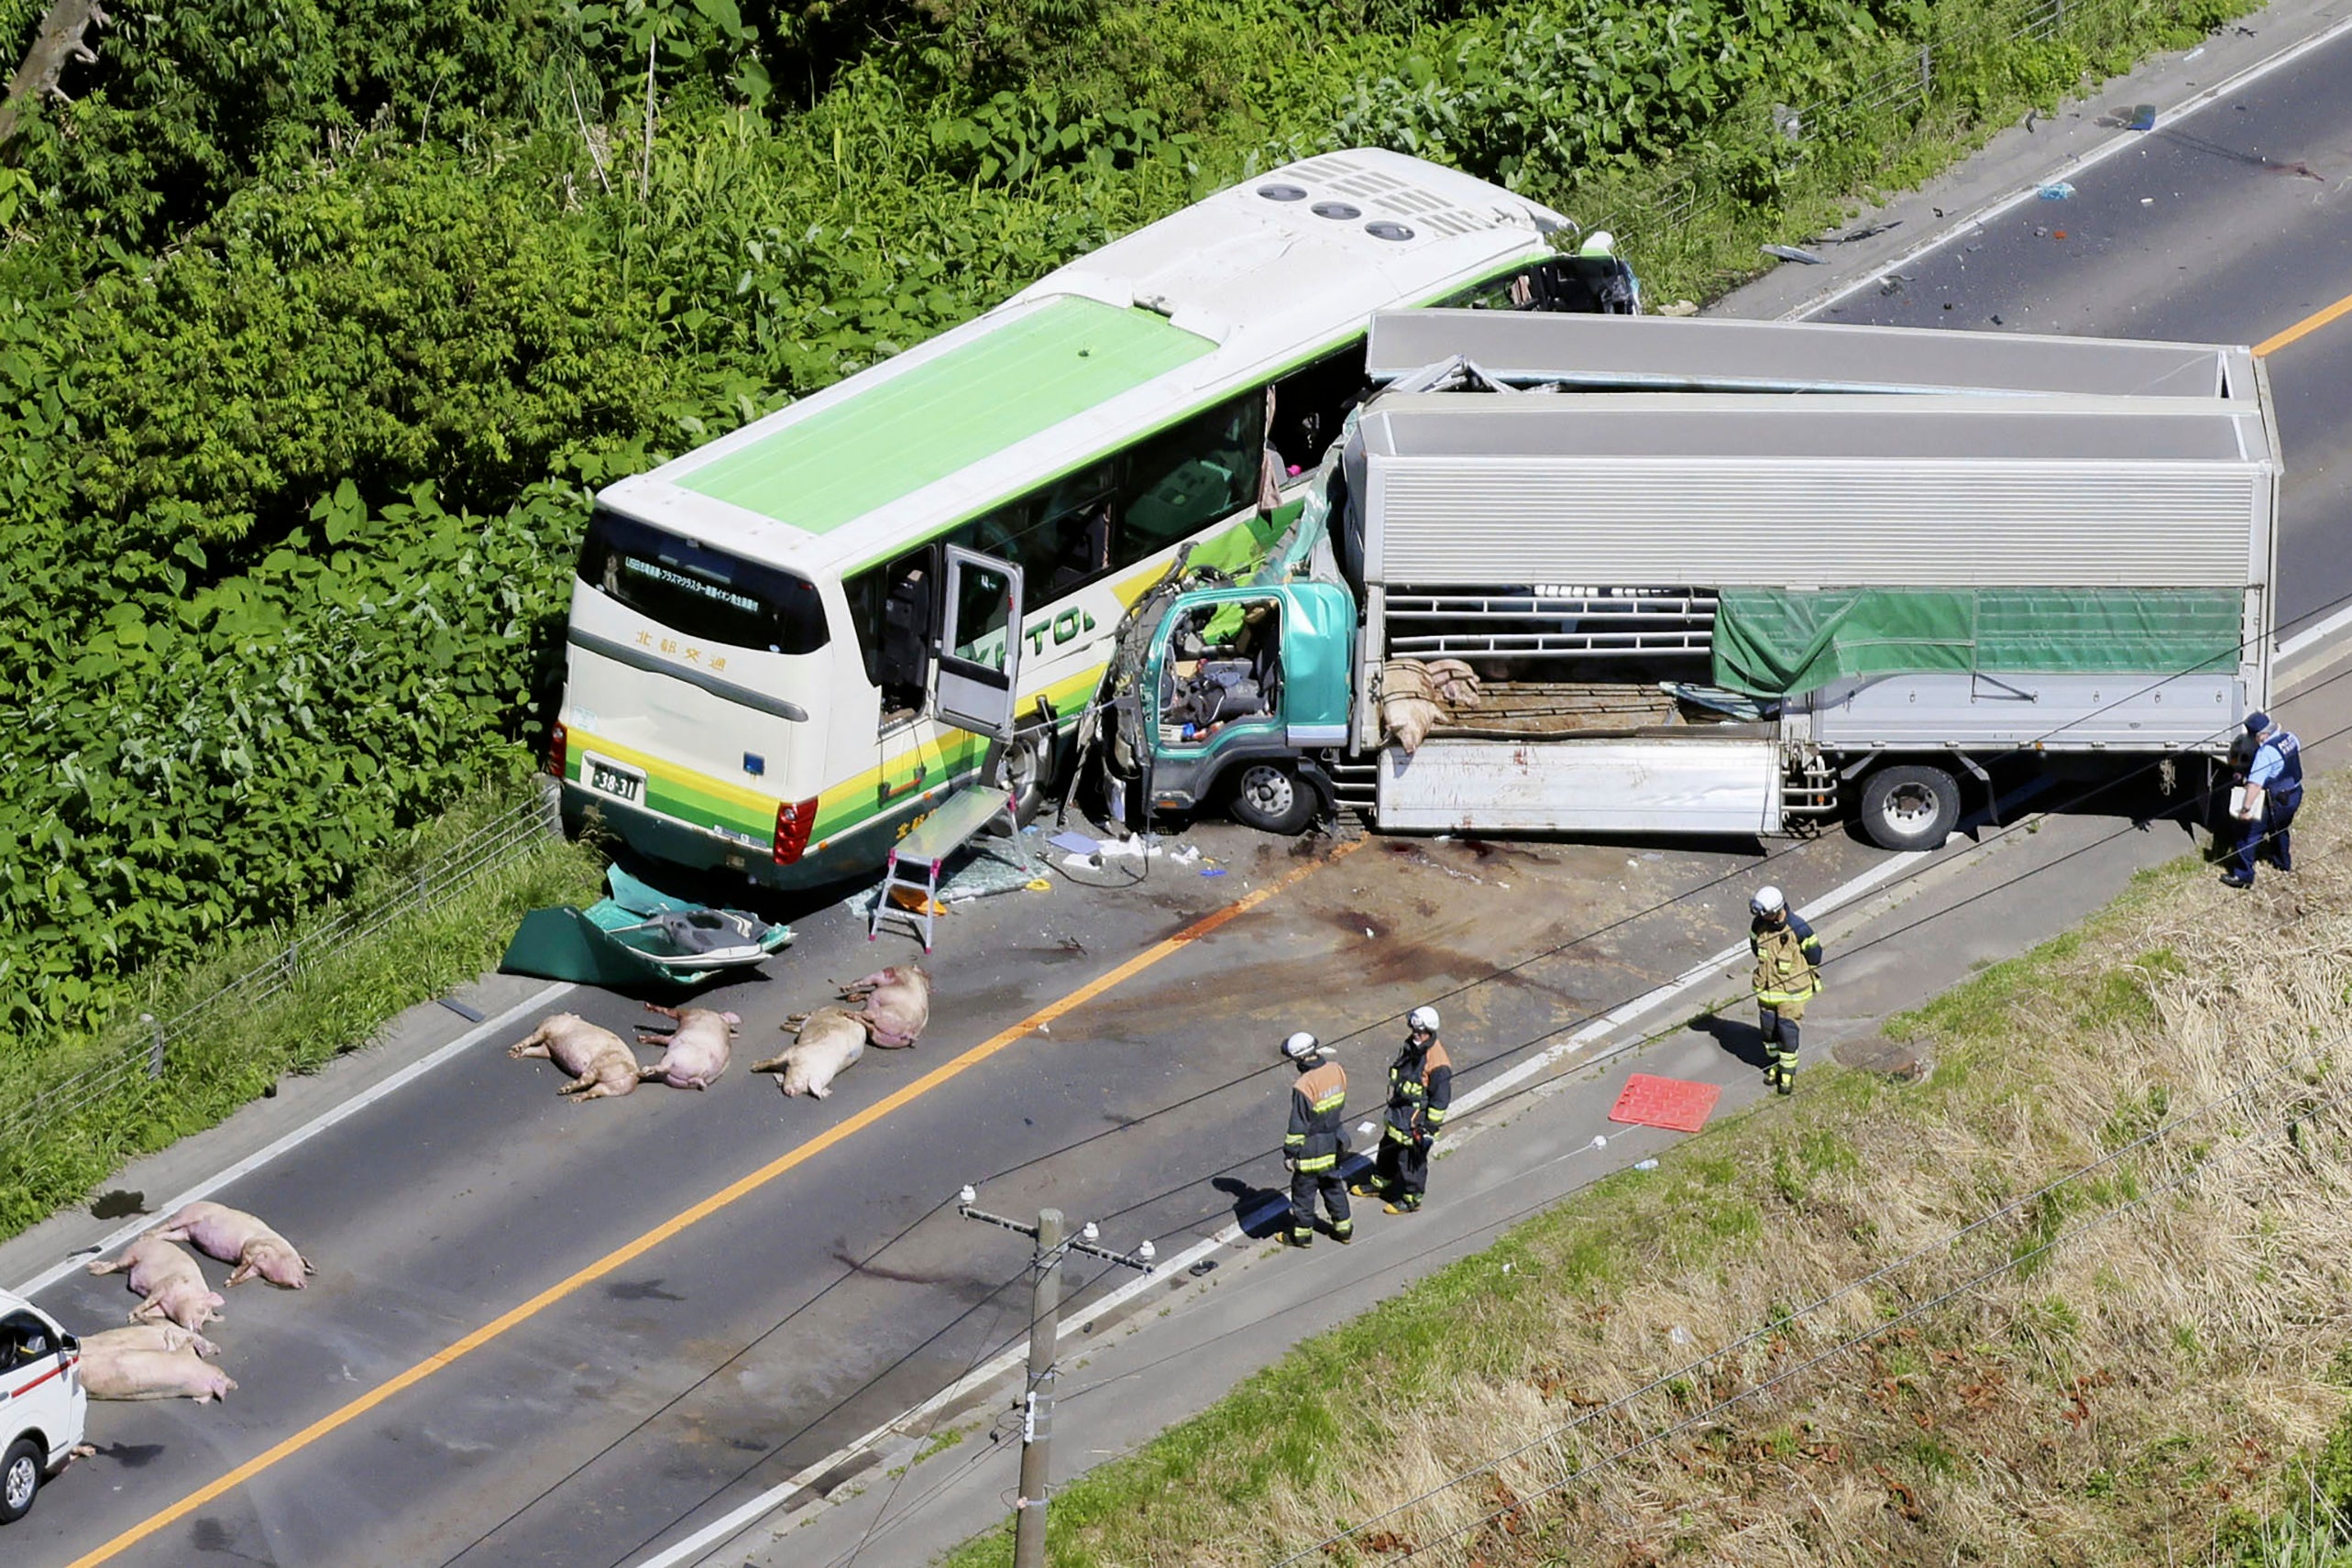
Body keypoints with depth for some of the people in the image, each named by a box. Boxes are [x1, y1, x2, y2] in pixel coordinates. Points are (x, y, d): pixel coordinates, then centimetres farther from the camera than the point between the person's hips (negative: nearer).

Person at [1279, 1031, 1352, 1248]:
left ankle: (1302, 1234, 27)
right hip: (1334, 1146, 7)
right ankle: (1344, 1229, 34)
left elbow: (1298, 1125, -20)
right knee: (1333, 1186, 23)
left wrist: (1290, 1153, -12)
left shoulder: (1303, 1087, -29)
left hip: (1311, 1149, -7)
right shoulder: (1335, 1070, -9)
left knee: (1303, 1191, 13)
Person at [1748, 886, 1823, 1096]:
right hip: (1766, 988, 5)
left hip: (1791, 990, -5)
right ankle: (1773, 1063, 34)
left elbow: (1814, 954, -7)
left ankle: (1788, 1071, 11)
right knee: (1768, 1027, 13)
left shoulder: (1798, 929, -23)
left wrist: (1814, 982, 7)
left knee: (1787, 1029, -4)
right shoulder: (1759, 925, -10)